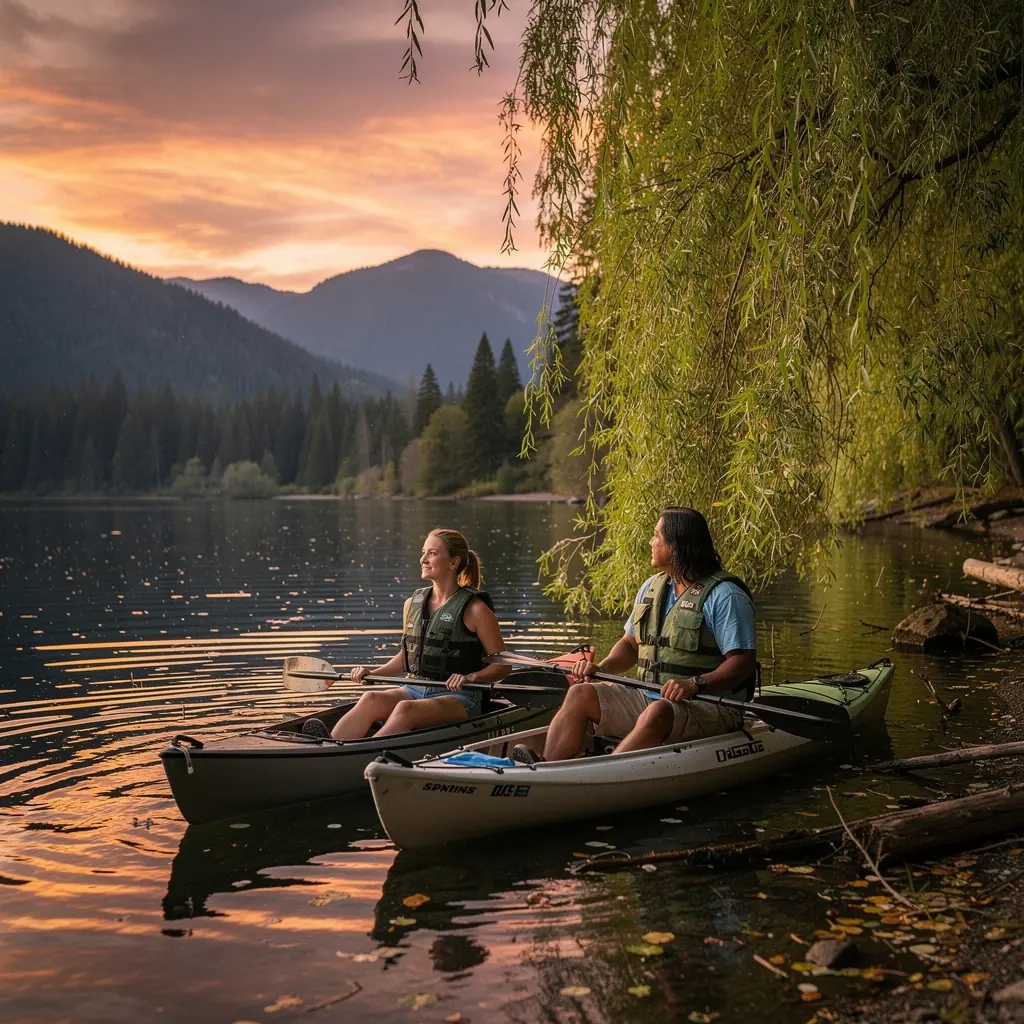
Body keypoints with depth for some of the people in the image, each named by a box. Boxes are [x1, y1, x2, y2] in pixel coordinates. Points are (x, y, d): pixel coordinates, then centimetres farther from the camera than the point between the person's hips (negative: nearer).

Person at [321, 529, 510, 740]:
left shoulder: (474, 610, -5)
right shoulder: (412, 604, 12)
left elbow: (503, 665, -2)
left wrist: (471, 677, -19)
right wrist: (373, 672, 9)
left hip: (457, 698, -5)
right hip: (414, 689, 5)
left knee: (405, 709, -35)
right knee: (371, 699, -26)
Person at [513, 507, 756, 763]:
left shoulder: (725, 595, -10)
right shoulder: (652, 587, 15)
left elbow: (743, 662, -16)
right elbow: (630, 643, 20)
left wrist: (695, 684, -29)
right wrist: (601, 667, 0)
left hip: (709, 708, -7)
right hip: (648, 698, 7)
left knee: (657, 713, -38)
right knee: (581, 694, -9)